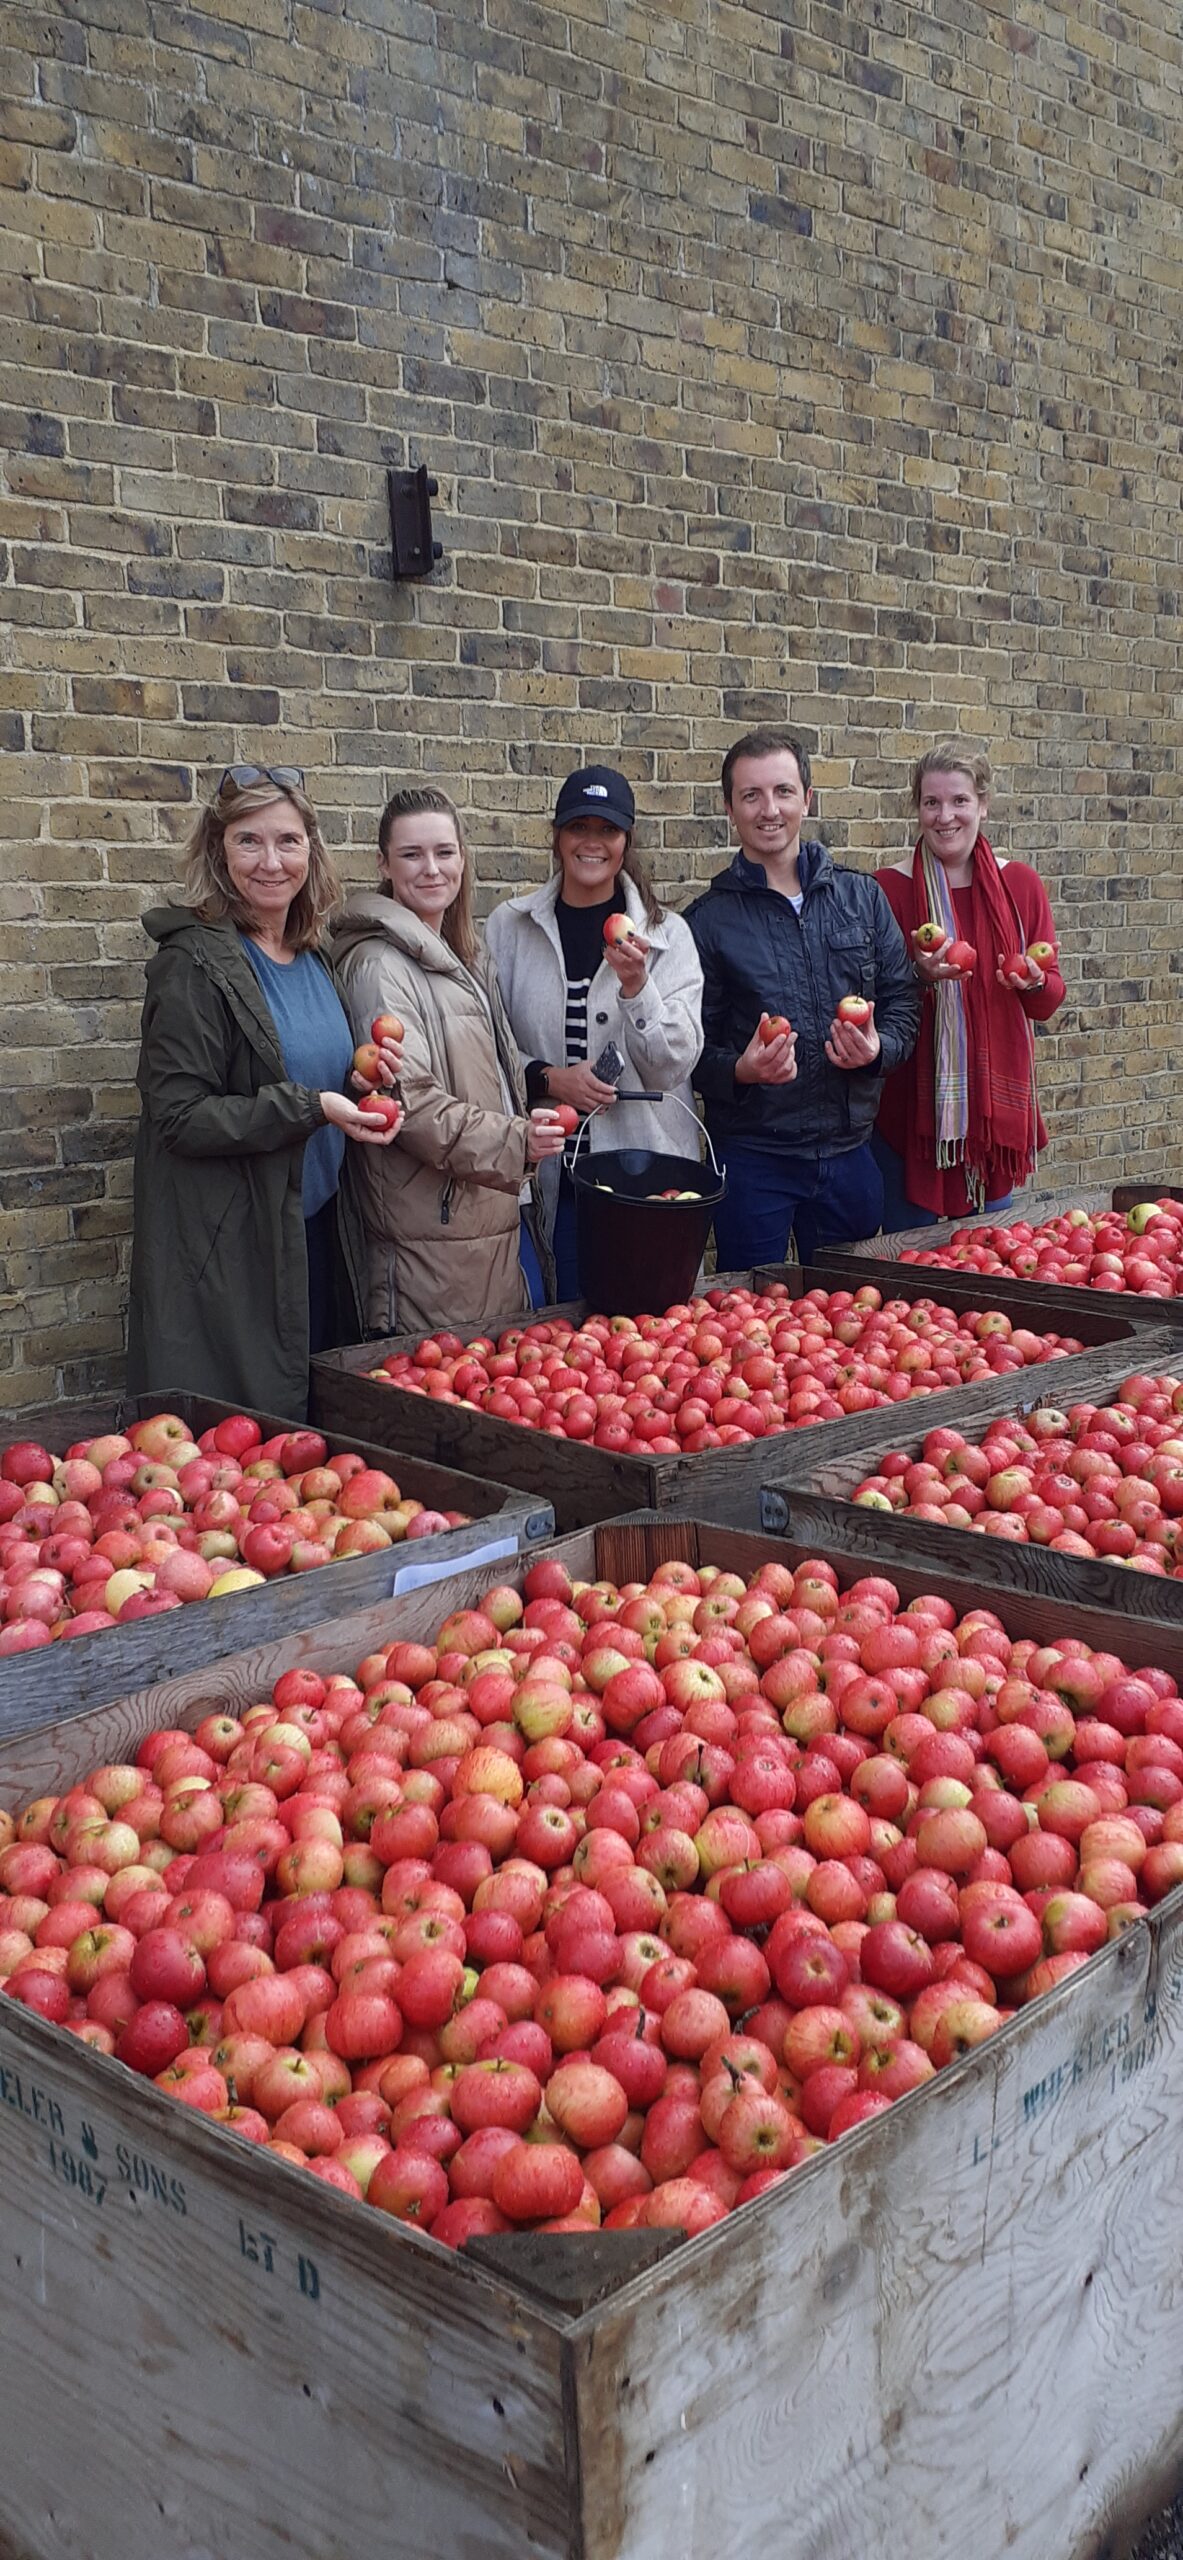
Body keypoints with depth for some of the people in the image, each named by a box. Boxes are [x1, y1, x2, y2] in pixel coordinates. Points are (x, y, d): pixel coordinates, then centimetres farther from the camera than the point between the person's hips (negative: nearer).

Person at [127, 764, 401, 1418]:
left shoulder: (313, 958, 10)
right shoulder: (193, 964, -13)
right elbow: (178, 1116, -18)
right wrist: (311, 1107, -23)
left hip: (320, 1234, 7)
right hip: (227, 1252, -7)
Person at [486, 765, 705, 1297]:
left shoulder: (667, 934, 2)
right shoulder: (508, 927, 4)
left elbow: (675, 1064, -6)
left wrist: (636, 986, -20)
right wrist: (546, 1078, -14)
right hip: (544, 1171, 0)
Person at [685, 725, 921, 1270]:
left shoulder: (862, 898, 7)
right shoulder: (708, 919, -2)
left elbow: (903, 1000, 9)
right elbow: (691, 1050, -3)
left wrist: (879, 1048, -11)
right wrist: (739, 1070, -22)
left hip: (849, 1152, 3)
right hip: (752, 1159, -3)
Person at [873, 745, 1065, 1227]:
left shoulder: (1020, 884, 3)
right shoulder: (887, 889, -6)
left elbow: (1049, 1001, 6)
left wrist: (1033, 982, -15)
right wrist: (918, 977, -22)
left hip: (994, 1101, 3)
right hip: (910, 1103, -3)